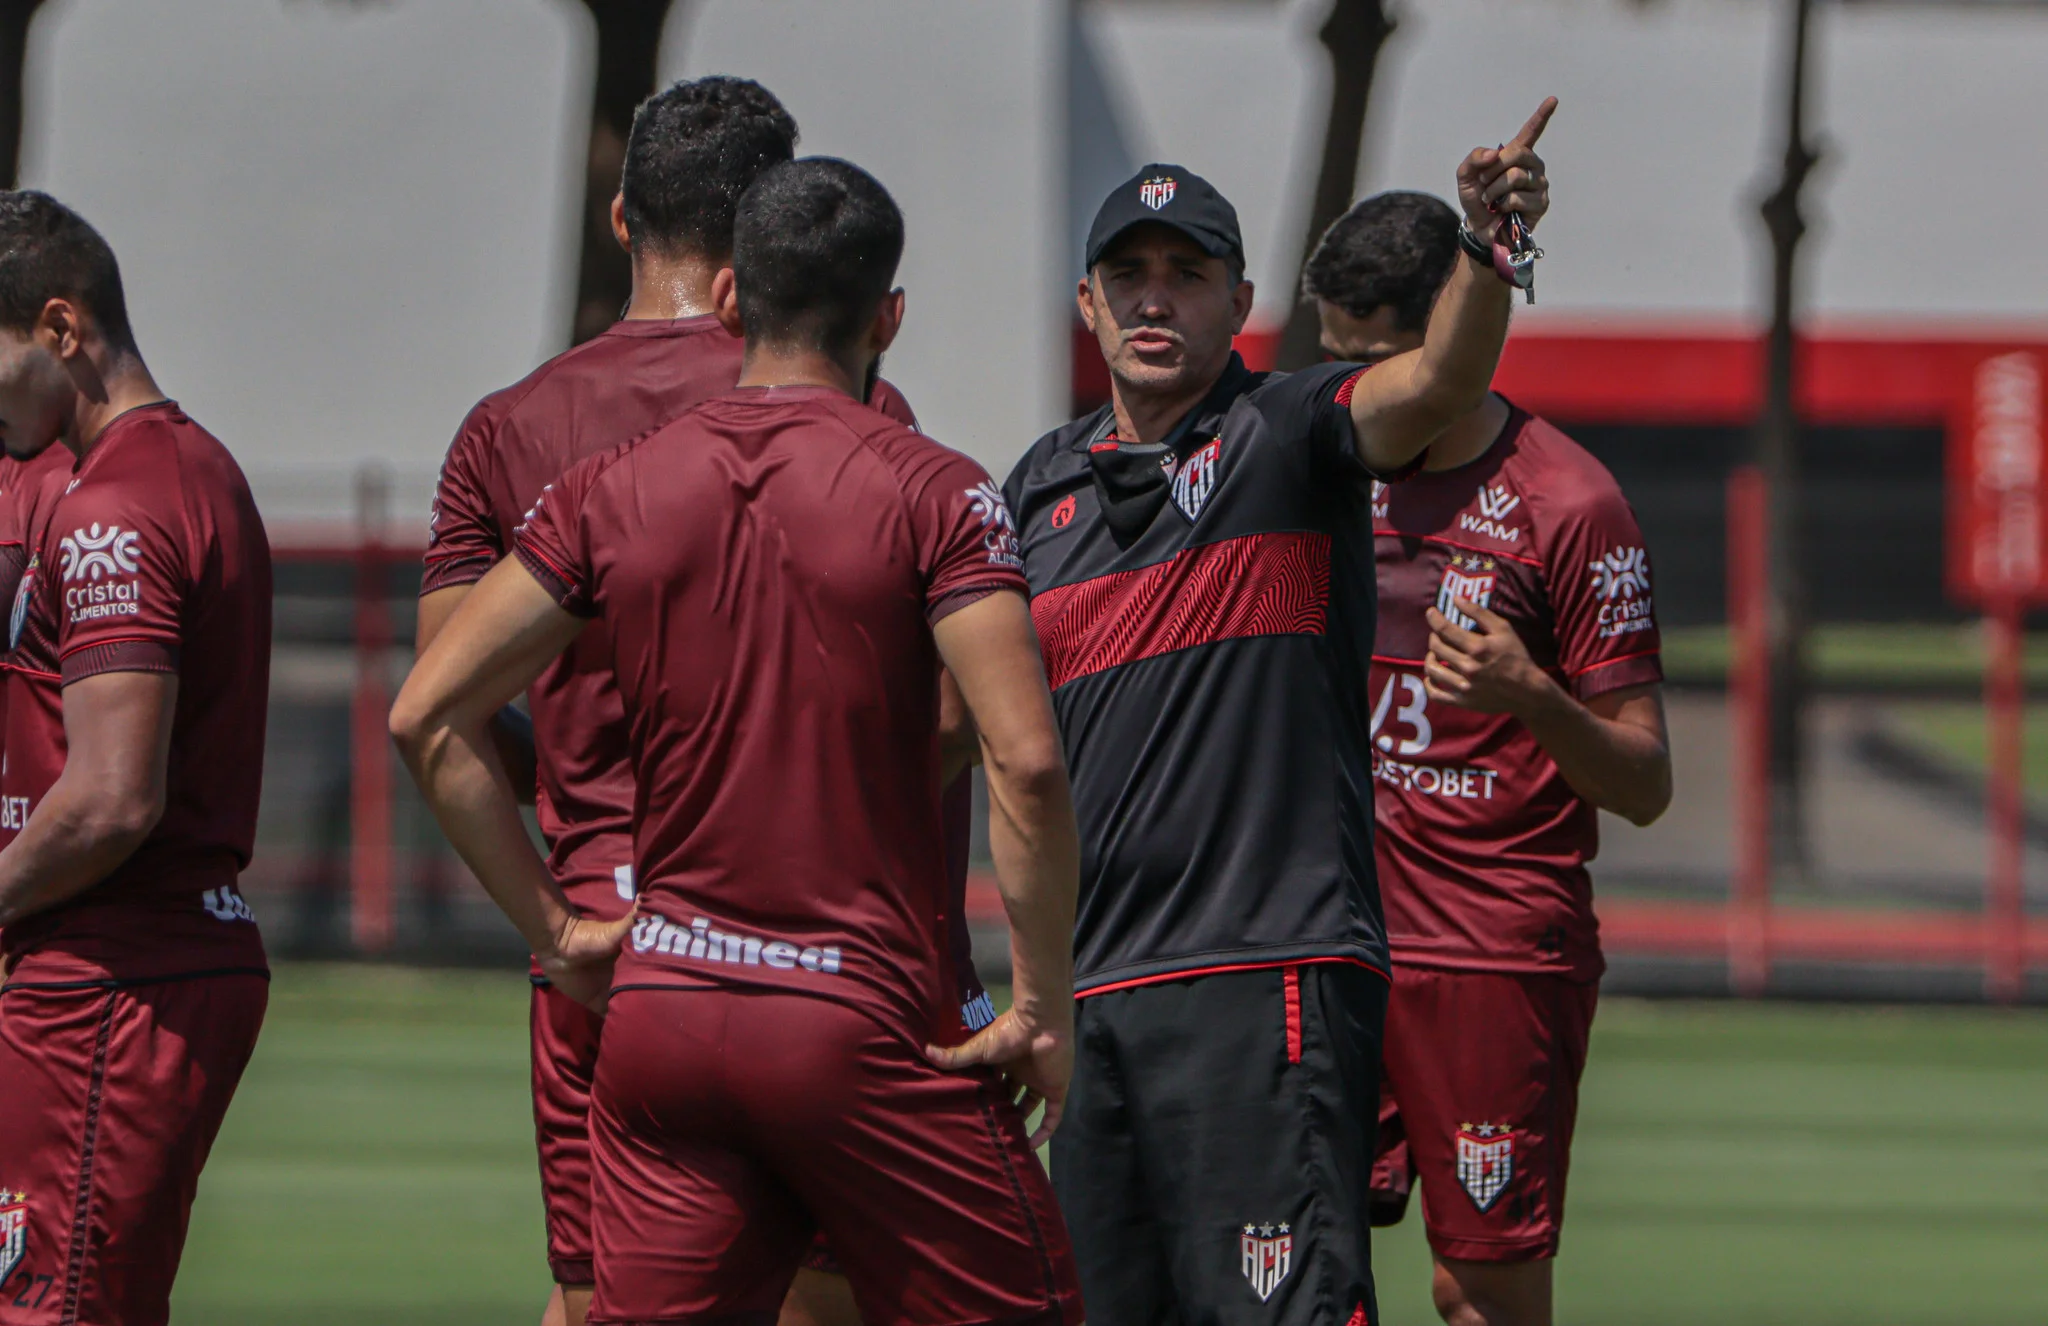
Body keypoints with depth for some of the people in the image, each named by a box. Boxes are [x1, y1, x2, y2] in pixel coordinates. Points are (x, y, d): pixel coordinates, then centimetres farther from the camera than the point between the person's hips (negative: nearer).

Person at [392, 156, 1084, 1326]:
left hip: (660, 1010, 4)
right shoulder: (931, 493, -6)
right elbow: (1026, 760, -15)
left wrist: (553, 925, 10)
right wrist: (1043, 1006, -7)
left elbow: (431, 718, 5)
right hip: (865, 1014, -4)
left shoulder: (612, 495, 6)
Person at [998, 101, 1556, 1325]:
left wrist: (1491, 246, -39)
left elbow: (1441, 379, -21)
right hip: (1095, 986, 7)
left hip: (1269, 974, -6)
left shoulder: (1289, 435, -1)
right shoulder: (1044, 486, 17)